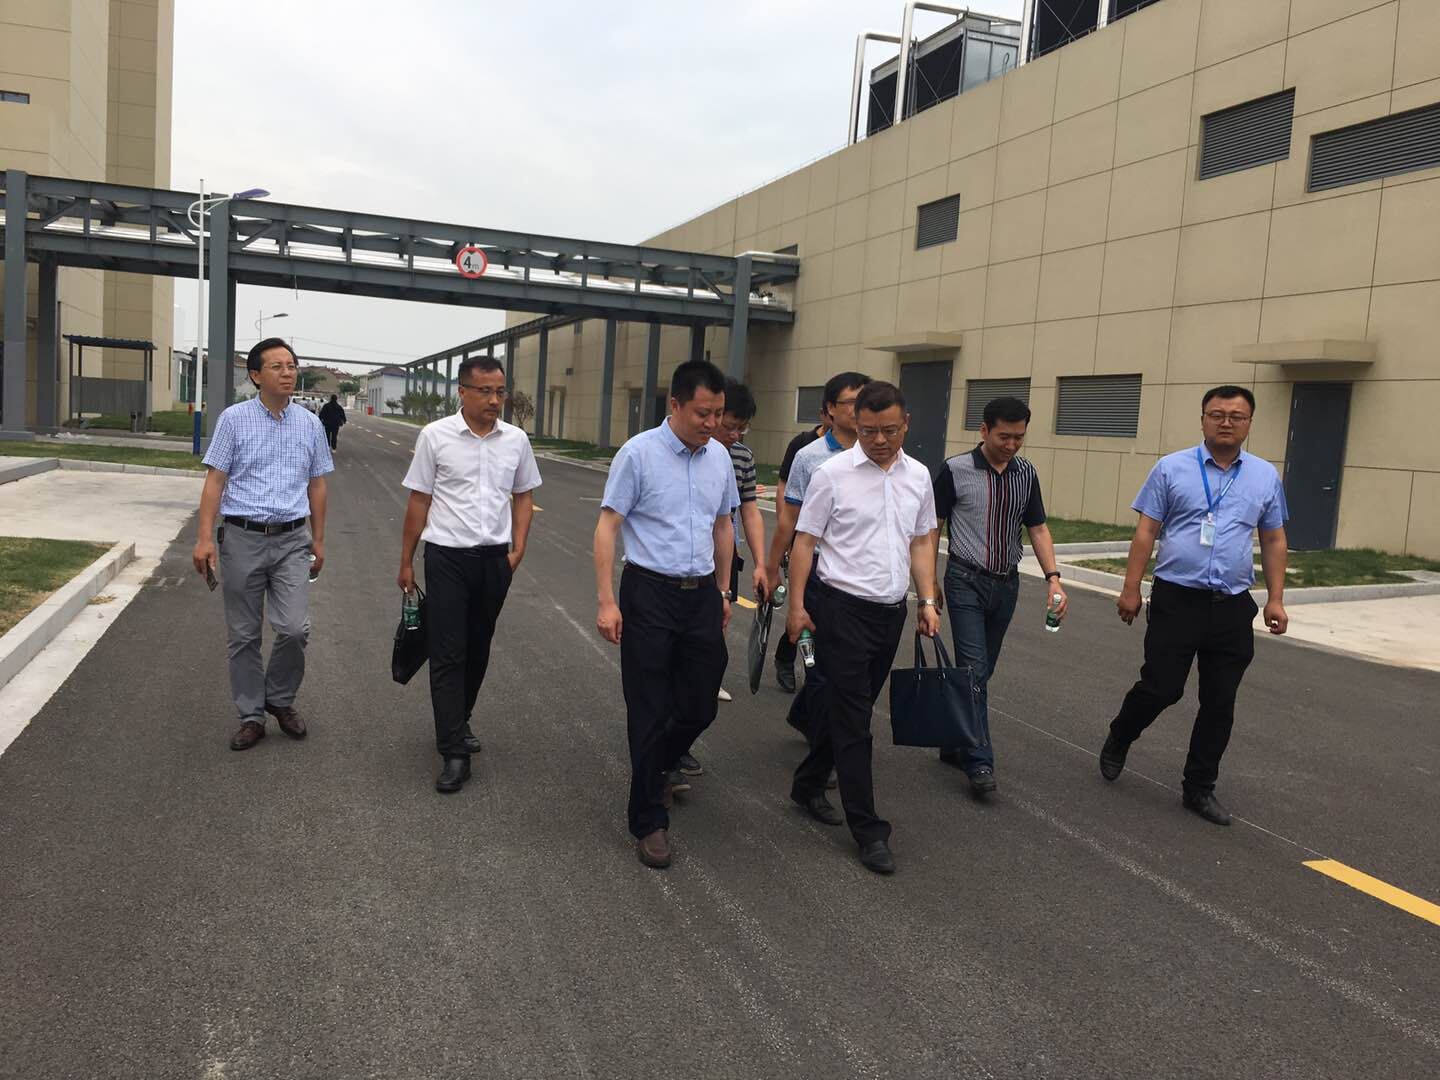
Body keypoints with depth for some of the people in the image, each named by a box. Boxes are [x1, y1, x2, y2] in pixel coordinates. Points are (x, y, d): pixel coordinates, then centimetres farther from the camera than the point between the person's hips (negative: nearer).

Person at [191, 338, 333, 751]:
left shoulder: (310, 424, 7)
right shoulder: (234, 419, -1)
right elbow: (215, 480, -3)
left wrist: (318, 540, 12)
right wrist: (204, 538, -10)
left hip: (292, 539, 1)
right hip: (243, 538, -1)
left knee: (294, 629, -9)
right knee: (243, 635, 7)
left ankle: (280, 699, 17)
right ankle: (251, 715, 21)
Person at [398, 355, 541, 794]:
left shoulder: (516, 440, 4)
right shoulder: (435, 436, -5)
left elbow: (524, 496, 14)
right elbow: (419, 501, -1)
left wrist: (518, 548, 3)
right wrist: (406, 562, 2)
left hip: (495, 558, 4)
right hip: (447, 556, -3)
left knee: (477, 650, 15)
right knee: (448, 654, -4)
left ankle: (458, 722, 35)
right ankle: (454, 753, -1)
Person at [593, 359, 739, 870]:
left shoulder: (720, 456, 7)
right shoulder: (639, 453, -10)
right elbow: (607, 526, -10)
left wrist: (723, 591, 20)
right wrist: (607, 602, -15)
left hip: (703, 596, 5)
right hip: (650, 595, -5)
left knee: (700, 707, 11)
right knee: (651, 712, 3)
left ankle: (657, 768, 42)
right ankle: (649, 821, 18)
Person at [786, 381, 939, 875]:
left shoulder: (918, 476, 7)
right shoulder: (833, 473, -9)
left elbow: (922, 541, 15)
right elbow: (805, 541, -6)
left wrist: (928, 600, 7)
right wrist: (797, 606, -9)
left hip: (891, 610, 6)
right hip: (842, 607, -6)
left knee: (845, 705, 16)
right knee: (853, 718, -3)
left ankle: (808, 786, 34)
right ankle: (868, 829, 3)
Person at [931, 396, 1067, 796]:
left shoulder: (1026, 473, 4)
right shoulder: (956, 470, -9)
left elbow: (1038, 528, 8)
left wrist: (1053, 577, -4)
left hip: (1006, 584, 5)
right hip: (967, 582, -5)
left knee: (982, 671, 11)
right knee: (974, 669, -10)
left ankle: (954, 743, 24)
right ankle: (979, 762, -7)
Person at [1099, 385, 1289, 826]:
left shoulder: (1266, 476, 7)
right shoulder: (1171, 468, -1)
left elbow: (1273, 541, 12)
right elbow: (1146, 531, -1)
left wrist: (1275, 599, 6)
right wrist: (1131, 589, -5)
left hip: (1232, 607, 3)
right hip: (1176, 600, -3)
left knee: (1220, 703, 7)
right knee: (1160, 688, -2)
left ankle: (1200, 788, 22)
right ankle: (1117, 742, 28)